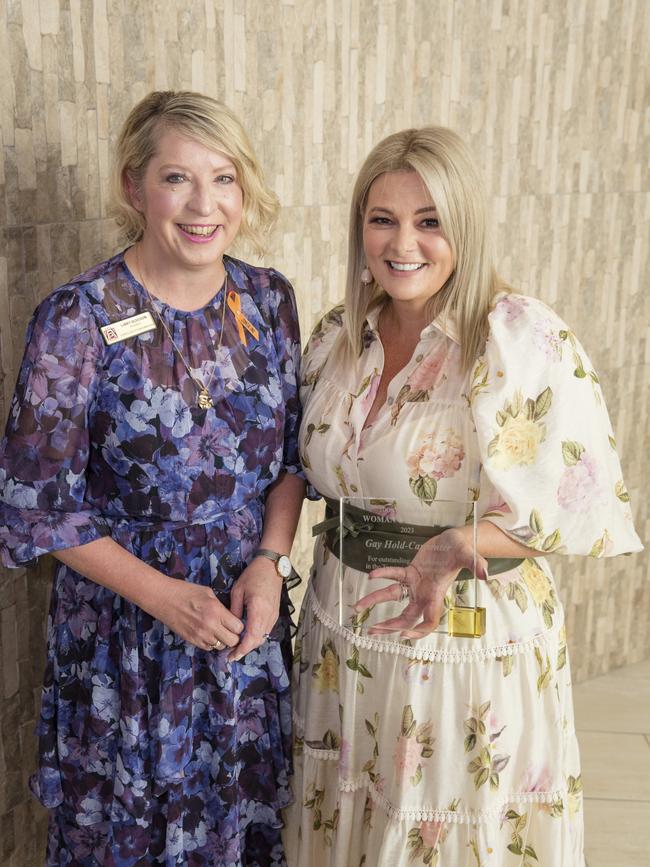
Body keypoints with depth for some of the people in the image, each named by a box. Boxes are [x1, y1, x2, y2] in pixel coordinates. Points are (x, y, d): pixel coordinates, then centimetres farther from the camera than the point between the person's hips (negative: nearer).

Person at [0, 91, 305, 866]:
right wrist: (164, 596, -16)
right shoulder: (78, 319, -16)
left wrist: (270, 560, -11)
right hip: (124, 629, -3)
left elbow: (293, 451, 4)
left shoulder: (269, 299, -3)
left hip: (250, 616, 4)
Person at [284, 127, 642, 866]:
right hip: (343, 629, 6)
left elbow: (590, 503, -19)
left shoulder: (524, 340, -18)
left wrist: (458, 546, -30)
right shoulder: (338, 337, 1)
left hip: (470, 640, -5)